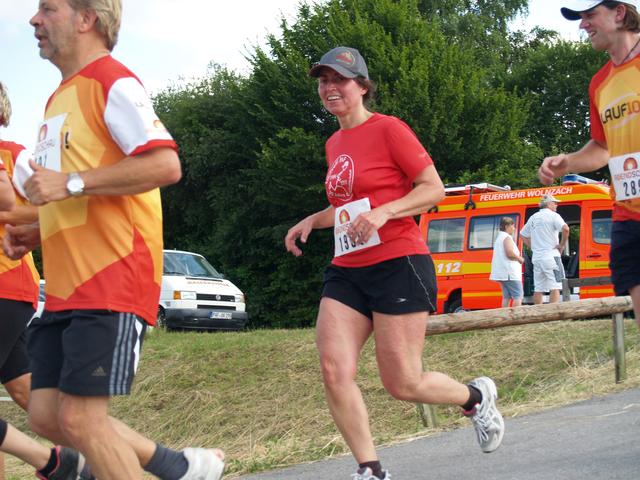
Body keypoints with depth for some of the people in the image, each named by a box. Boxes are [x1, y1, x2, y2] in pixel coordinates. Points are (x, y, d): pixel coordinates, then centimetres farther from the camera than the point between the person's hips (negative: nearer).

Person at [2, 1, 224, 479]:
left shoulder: (112, 82, -7)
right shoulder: (60, 99, 21)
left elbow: (165, 165, -22)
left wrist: (70, 183, -20)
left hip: (112, 279, -9)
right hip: (67, 286, 9)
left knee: (79, 417, -10)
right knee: (47, 414, 6)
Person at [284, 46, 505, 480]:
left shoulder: (388, 129, -5)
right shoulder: (334, 144, 18)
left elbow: (434, 189, -9)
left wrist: (383, 212, -22)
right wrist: (313, 221, 15)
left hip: (397, 265, -7)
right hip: (347, 270, 7)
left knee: (404, 384, -4)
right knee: (334, 370, -12)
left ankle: (477, 397, 27)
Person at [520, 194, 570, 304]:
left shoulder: (533, 218, 16)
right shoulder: (553, 216, -5)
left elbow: (523, 235, 24)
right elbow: (565, 228, -22)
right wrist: (562, 245, -10)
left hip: (536, 257, 7)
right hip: (551, 256, -7)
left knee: (538, 289, 8)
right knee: (555, 287, -8)